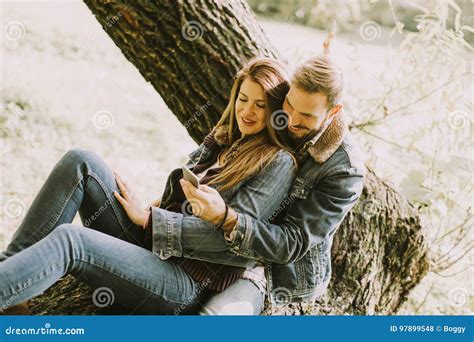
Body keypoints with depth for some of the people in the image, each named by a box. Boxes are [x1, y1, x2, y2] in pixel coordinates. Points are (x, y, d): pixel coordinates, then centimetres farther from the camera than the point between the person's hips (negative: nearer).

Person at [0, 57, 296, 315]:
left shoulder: (278, 163, -6)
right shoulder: (221, 140, 17)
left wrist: (147, 217, -9)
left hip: (189, 282, -7)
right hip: (149, 243, 7)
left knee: (67, 240, -29)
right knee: (81, 162, -11)